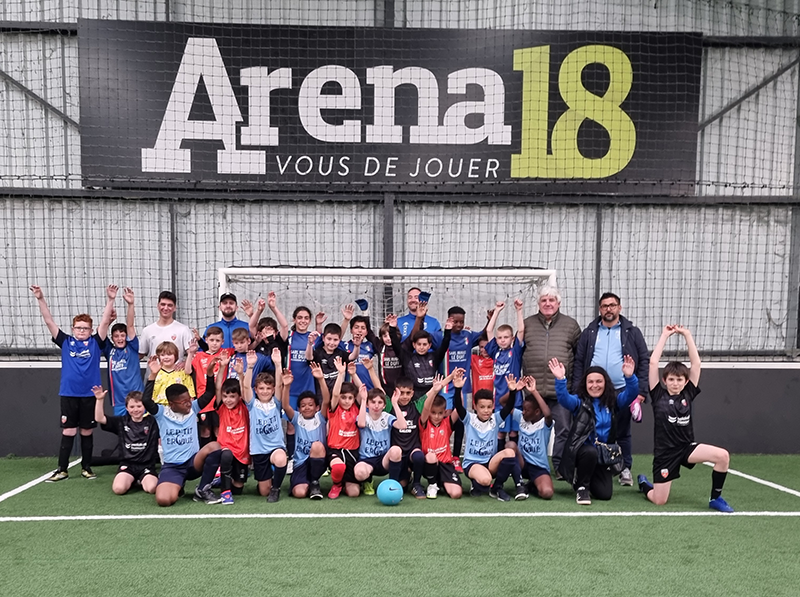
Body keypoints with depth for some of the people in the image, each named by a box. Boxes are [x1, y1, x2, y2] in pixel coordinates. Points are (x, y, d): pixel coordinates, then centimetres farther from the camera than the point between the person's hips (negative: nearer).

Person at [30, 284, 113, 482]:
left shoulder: (95, 343, 4)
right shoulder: (65, 342, 5)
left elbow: (105, 321, -4)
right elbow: (49, 322, 0)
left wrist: (110, 299, -13)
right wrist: (40, 299, -9)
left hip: (89, 395, 0)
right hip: (69, 394, 0)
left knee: (87, 432, 10)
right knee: (68, 432, 4)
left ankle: (86, 467, 22)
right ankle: (62, 470, 14)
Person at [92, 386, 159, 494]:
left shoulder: (152, 422, 1)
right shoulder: (121, 422, 6)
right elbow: (100, 419, -3)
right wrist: (99, 400, -18)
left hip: (147, 464, -1)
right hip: (127, 464, 2)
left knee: (152, 488, -27)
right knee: (119, 489, -26)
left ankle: (141, 481, 10)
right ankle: (131, 480, 12)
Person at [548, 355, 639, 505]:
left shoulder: (613, 401, 6)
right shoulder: (579, 402, -3)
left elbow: (631, 394, -10)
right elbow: (564, 398, -23)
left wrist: (629, 377, -30)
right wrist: (560, 379, -41)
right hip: (582, 450, -4)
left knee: (604, 494, -6)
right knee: (590, 451, -38)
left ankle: (588, 479, 31)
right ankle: (581, 487, -11)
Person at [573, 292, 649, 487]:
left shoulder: (632, 332, 5)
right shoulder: (589, 333, 8)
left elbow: (645, 361, 3)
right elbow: (579, 362, 6)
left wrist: (641, 390, -5)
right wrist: (577, 391, -1)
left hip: (622, 391, -1)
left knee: (622, 433, 8)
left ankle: (626, 469, 21)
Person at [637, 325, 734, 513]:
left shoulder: (688, 394, 1)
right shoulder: (658, 395, -6)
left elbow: (696, 363, -3)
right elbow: (653, 363, -13)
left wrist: (687, 335, -4)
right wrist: (665, 335, -8)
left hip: (686, 447, 3)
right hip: (665, 452, -3)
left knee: (723, 456, -23)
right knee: (659, 501, -3)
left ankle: (715, 498, -1)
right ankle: (644, 484, 34)